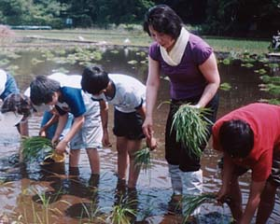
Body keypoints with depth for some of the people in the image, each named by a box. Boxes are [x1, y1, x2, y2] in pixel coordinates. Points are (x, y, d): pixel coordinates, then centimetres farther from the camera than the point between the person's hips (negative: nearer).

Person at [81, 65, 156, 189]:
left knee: (132, 150, -5)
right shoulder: (98, 87, -26)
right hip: (121, 109, 6)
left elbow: (144, 113, -26)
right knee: (121, 147, 12)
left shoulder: (127, 91, -42)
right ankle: (121, 181, 26)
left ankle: (131, 188, 4)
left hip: (137, 109, -6)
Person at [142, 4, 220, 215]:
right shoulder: (156, 50, -13)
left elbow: (214, 81, -20)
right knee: (172, 154, 14)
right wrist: (149, 116, -14)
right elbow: (153, 83, -10)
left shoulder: (198, 48, -30)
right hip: (177, 102, 6)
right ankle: (178, 194, 38)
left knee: (189, 156, -8)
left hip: (203, 102, -6)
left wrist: (198, 108, -31)